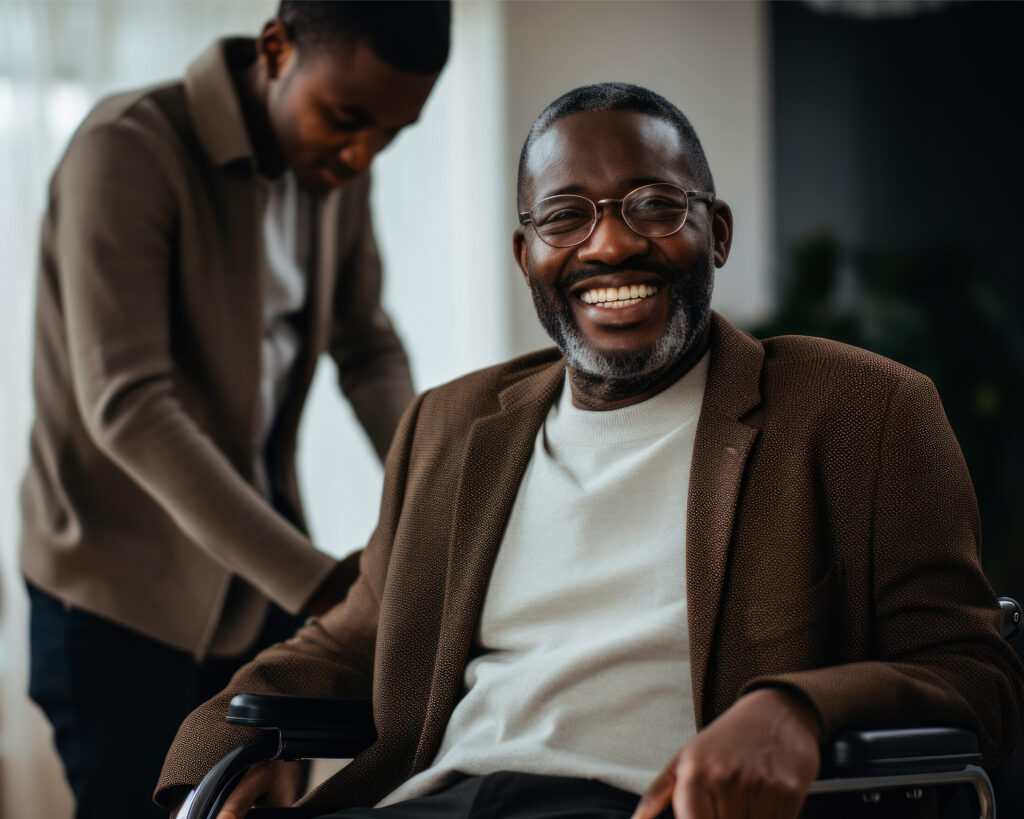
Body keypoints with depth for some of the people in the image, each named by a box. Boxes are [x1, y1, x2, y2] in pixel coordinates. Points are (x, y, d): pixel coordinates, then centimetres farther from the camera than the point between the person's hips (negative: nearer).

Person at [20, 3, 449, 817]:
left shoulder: (336, 170, 3)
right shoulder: (127, 151, -19)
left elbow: (368, 348, 14)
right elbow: (126, 407, -27)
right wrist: (314, 580, -30)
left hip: (262, 587, 6)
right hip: (123, 595, -6)